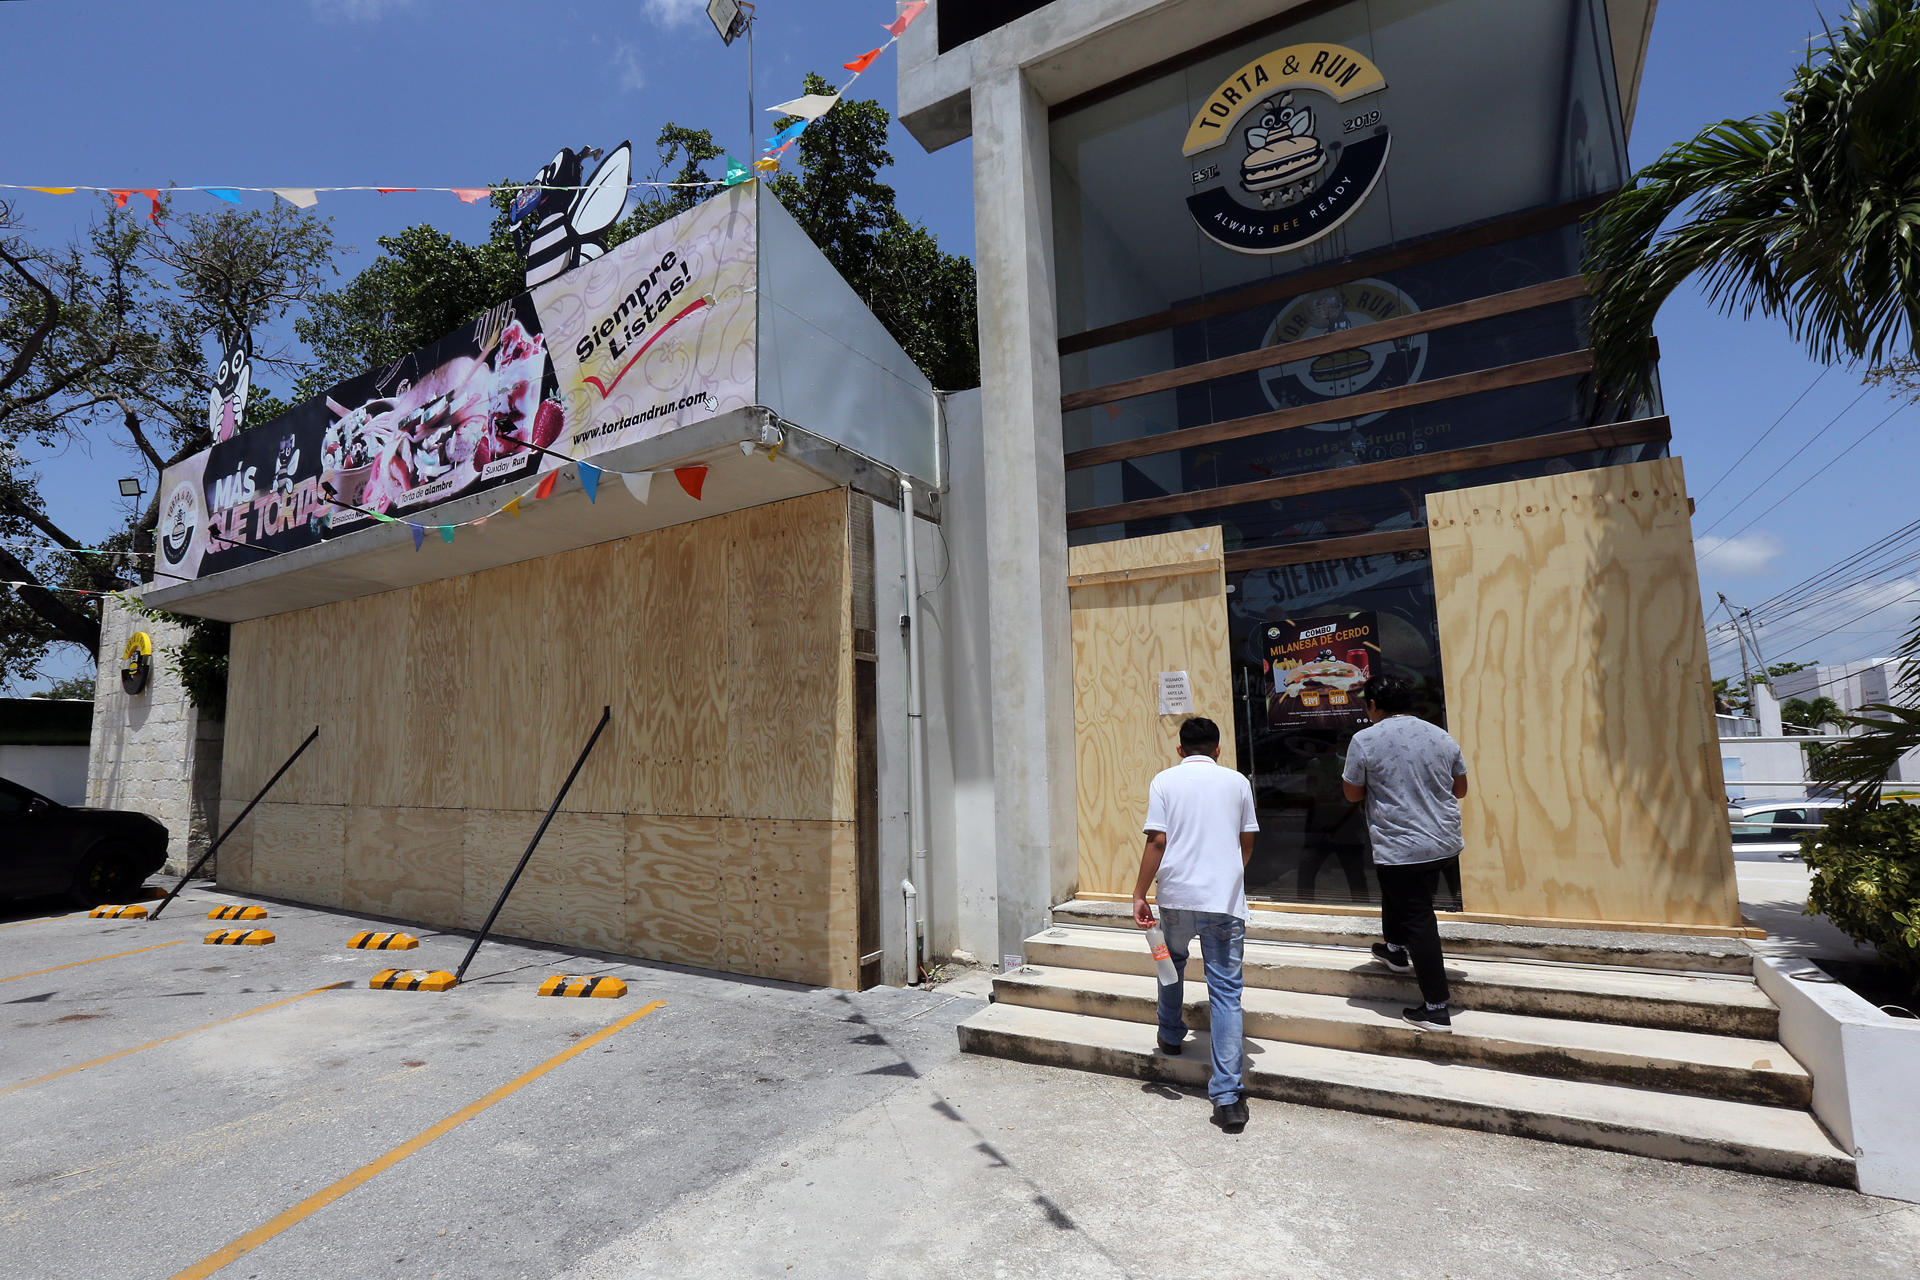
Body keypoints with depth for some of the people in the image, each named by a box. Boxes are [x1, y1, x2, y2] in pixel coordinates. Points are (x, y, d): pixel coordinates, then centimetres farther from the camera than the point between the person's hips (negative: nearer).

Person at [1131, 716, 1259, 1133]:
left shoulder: (1165, 780, 1)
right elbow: (1247, 842, 13)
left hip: (1177, 896, 0)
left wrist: (1140, 894, -2)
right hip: (1226, 899, 0)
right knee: (1226, 992, 3)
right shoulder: (1237, 781, 6)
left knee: (1173, 962, 27)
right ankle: (1227, 1095, -2)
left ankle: (1170, 1035, 44)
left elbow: (1157, 840, -7)